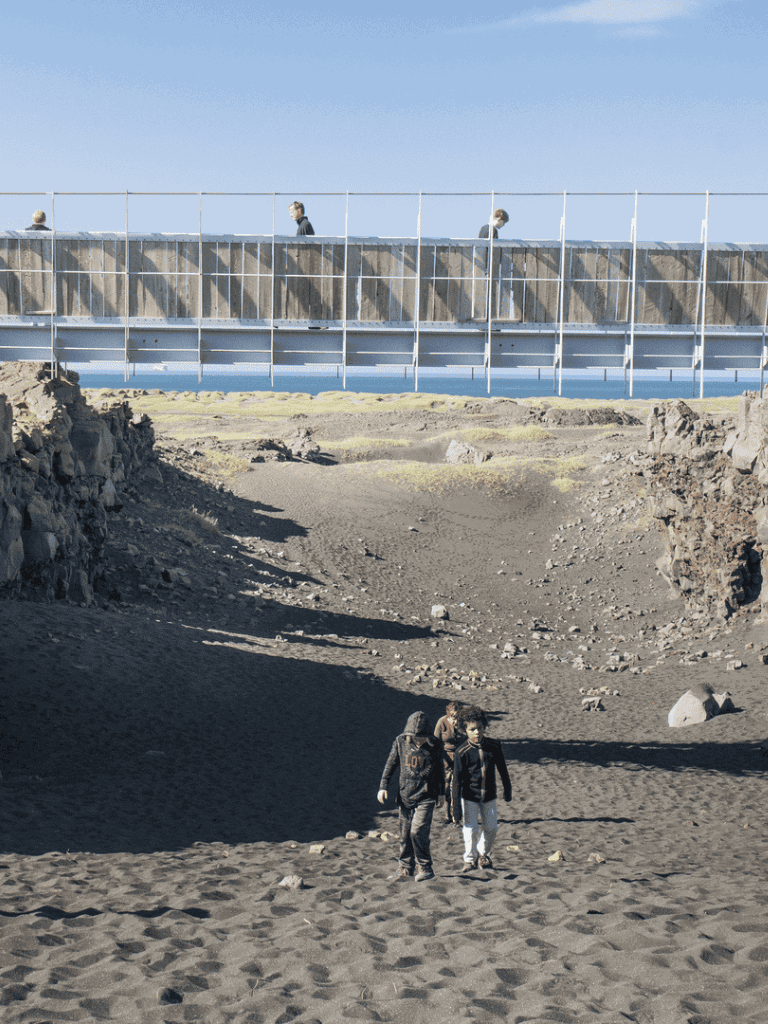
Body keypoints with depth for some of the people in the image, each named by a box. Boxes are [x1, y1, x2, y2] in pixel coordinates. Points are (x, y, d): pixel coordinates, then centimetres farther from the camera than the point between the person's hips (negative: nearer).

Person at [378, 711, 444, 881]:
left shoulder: (433, 745, -6)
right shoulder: (400, 742, -3)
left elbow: (439, 769, 8)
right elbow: (390, 765, 7)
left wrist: (441, 792, 16)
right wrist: (383, 787, 1)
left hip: (426, 796, -3)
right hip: (405, 795, 3)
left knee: (418, 831, -13)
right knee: (404, 834, 7)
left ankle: (425, 868, 3)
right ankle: (406, 866, 24)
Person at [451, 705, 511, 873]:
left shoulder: (494, 747, -8)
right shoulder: (462, 753, -17)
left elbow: (502, 769, 8)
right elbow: (457, 780, -14)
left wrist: (507, 790, 17)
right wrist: (456, 807, -15)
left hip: (489, 796, 3)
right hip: (469, 797, -3)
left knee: (491, 827, 12)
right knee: (470, 828, -4)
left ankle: (484, 853, 39)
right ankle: (470, 860, 17)